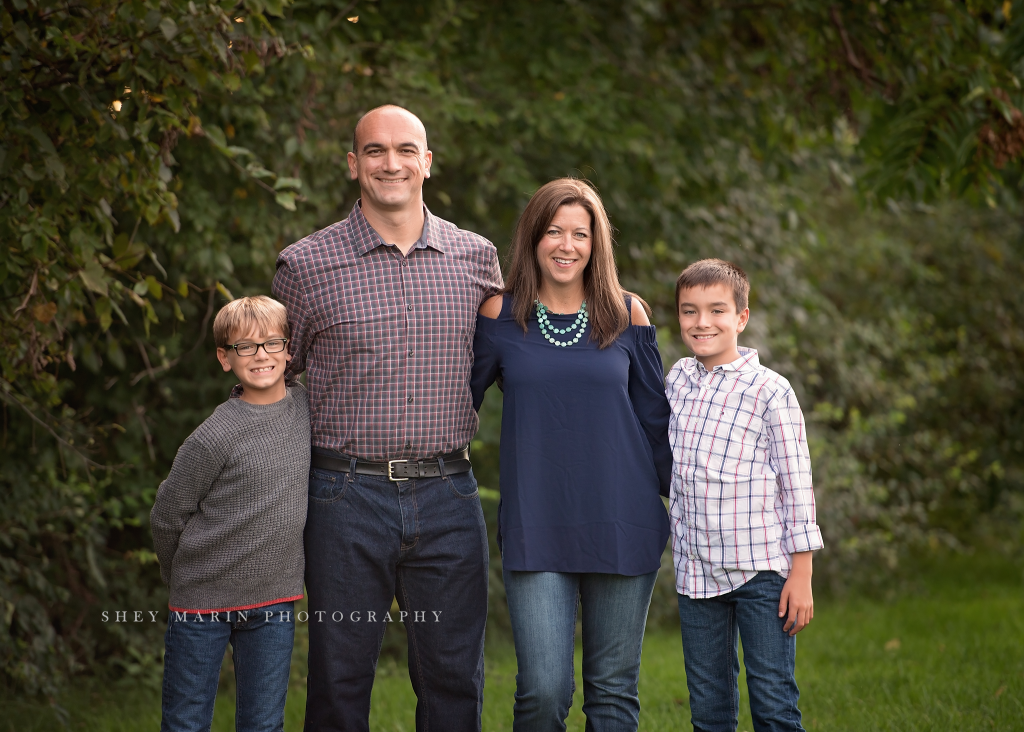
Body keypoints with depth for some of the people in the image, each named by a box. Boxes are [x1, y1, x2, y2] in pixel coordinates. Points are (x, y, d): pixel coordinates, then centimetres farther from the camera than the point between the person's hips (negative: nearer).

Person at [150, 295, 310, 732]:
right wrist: (186, 580, 6)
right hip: (203, 599, -4)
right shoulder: (213, 438, -15)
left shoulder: (305, 407, 1)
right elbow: (167, 516, -4)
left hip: (274, 600, 4)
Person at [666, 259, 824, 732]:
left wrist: (801, 573, -8)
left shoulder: (769, 391, -6)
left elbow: (796, 484, -6)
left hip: (761, 568, -5)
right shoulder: (678, 378, 9)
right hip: (696, 570, 5)